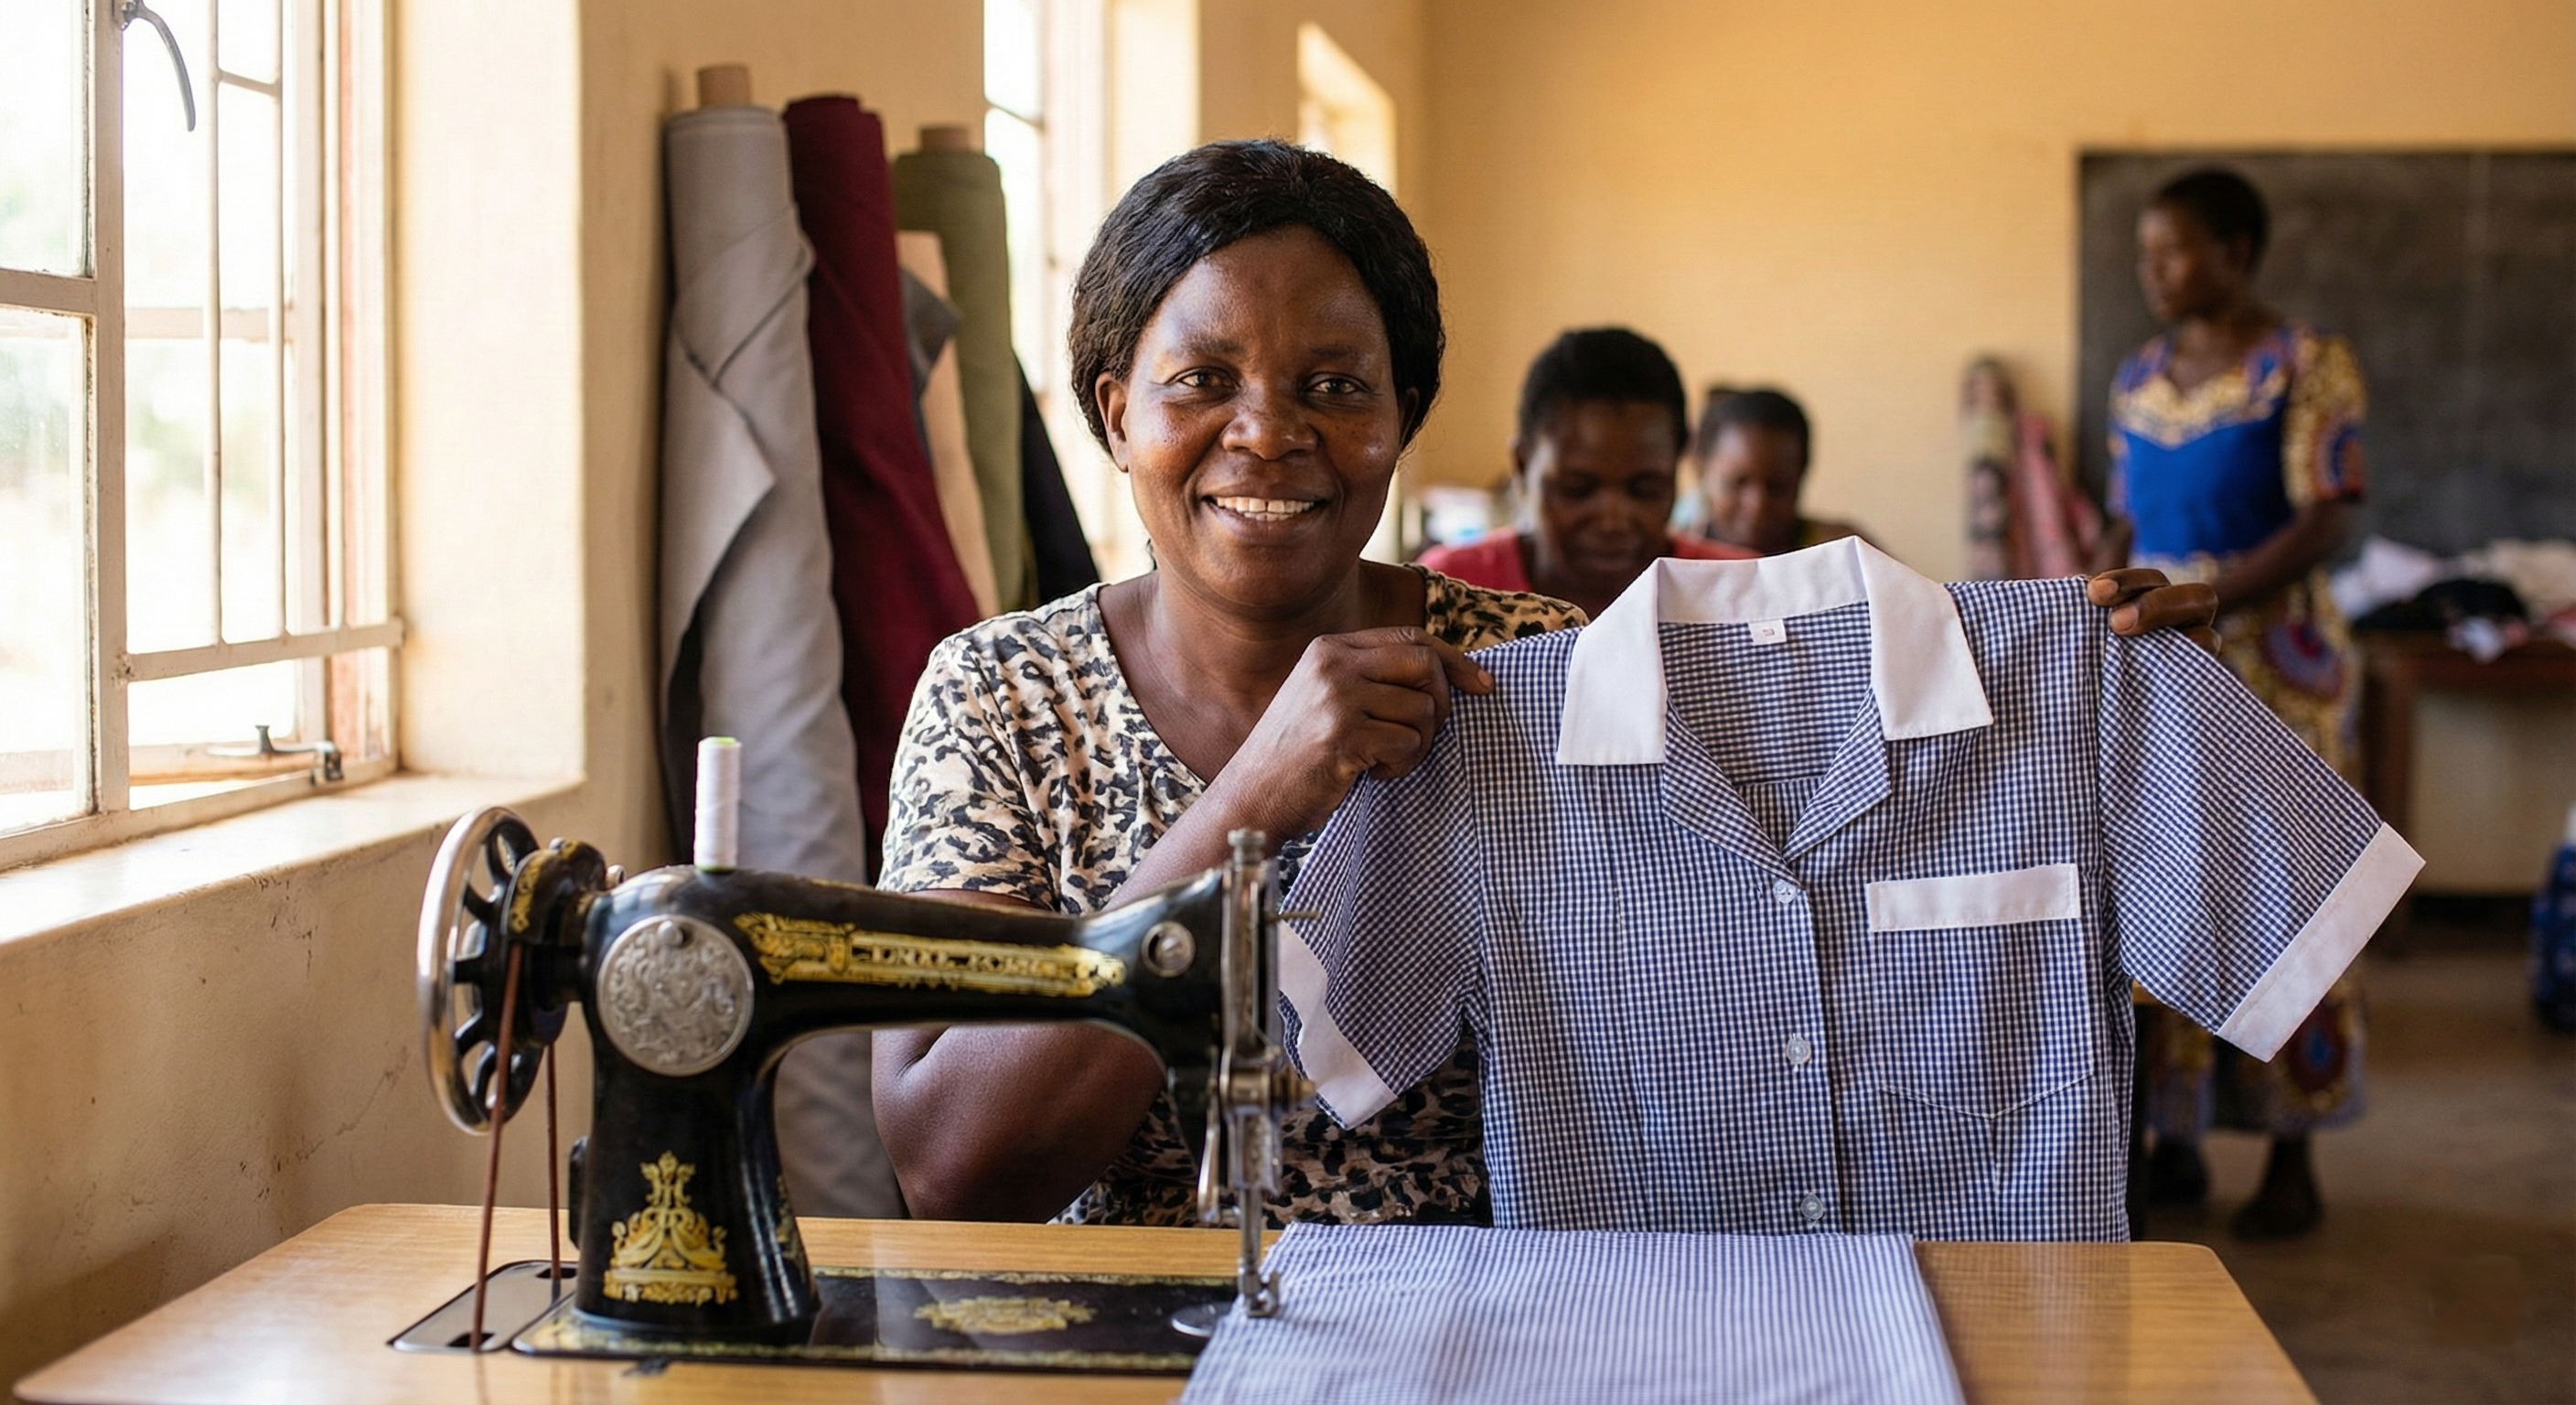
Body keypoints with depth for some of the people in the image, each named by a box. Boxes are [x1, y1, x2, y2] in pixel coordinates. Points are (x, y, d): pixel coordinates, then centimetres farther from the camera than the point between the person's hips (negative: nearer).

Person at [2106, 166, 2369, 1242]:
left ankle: (2291, 1161, 6)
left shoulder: (2306, 366, -6)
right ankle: (2173, 1141, 14)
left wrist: (2202, 600, -26)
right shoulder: (2140, 380, 11)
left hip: (2271, 660, -5)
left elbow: (2324, 525, -14)